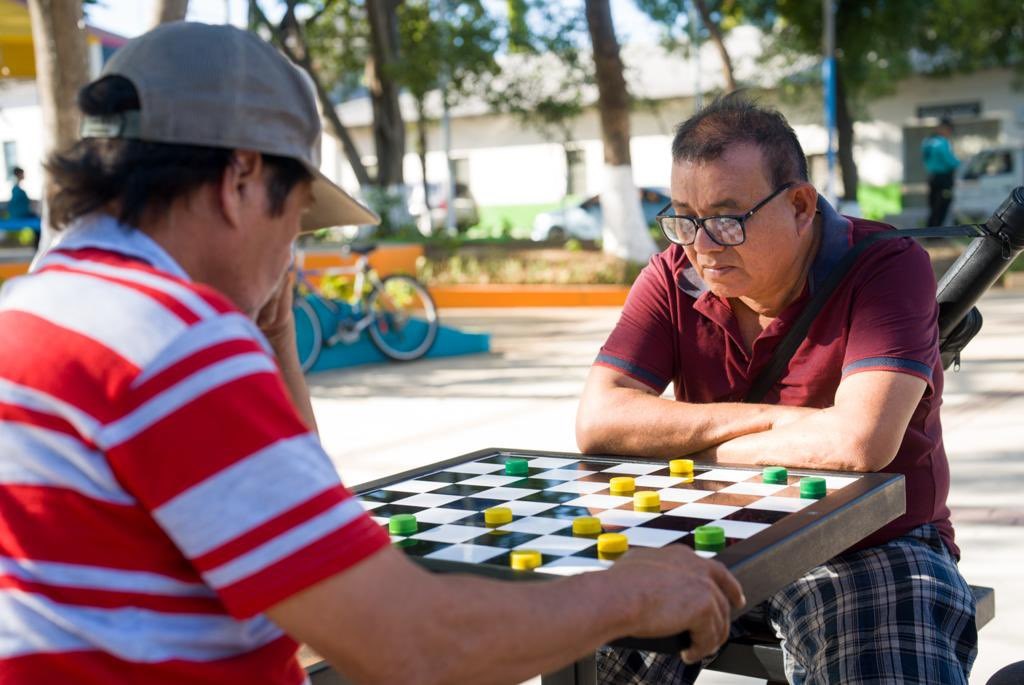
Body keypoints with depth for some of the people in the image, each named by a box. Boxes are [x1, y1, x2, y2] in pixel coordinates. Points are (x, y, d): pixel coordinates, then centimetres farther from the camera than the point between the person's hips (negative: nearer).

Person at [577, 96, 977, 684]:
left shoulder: (888, 267, -15)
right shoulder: (673, 278, -3)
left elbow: (860, 440, -30)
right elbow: (597, 422, -14)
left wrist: (696, 448, -16)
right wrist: (772, 418, -20)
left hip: (872, 544, -3)